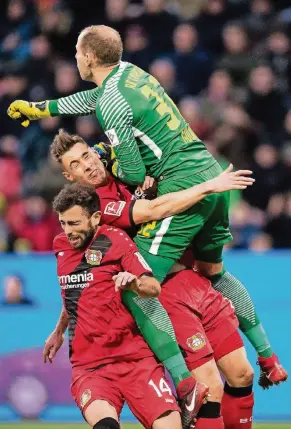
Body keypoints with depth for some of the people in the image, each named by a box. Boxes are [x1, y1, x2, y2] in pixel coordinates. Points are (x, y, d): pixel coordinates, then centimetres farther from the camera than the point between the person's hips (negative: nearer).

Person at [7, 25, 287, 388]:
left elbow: (135, 174, -10)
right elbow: (89, 100, 35)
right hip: (211, 172, 10)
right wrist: (37, 108, 45)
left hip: (182, 185, -10)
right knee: (212, 271, 28)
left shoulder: (111, 106, -11)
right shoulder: (129, 72, 15)